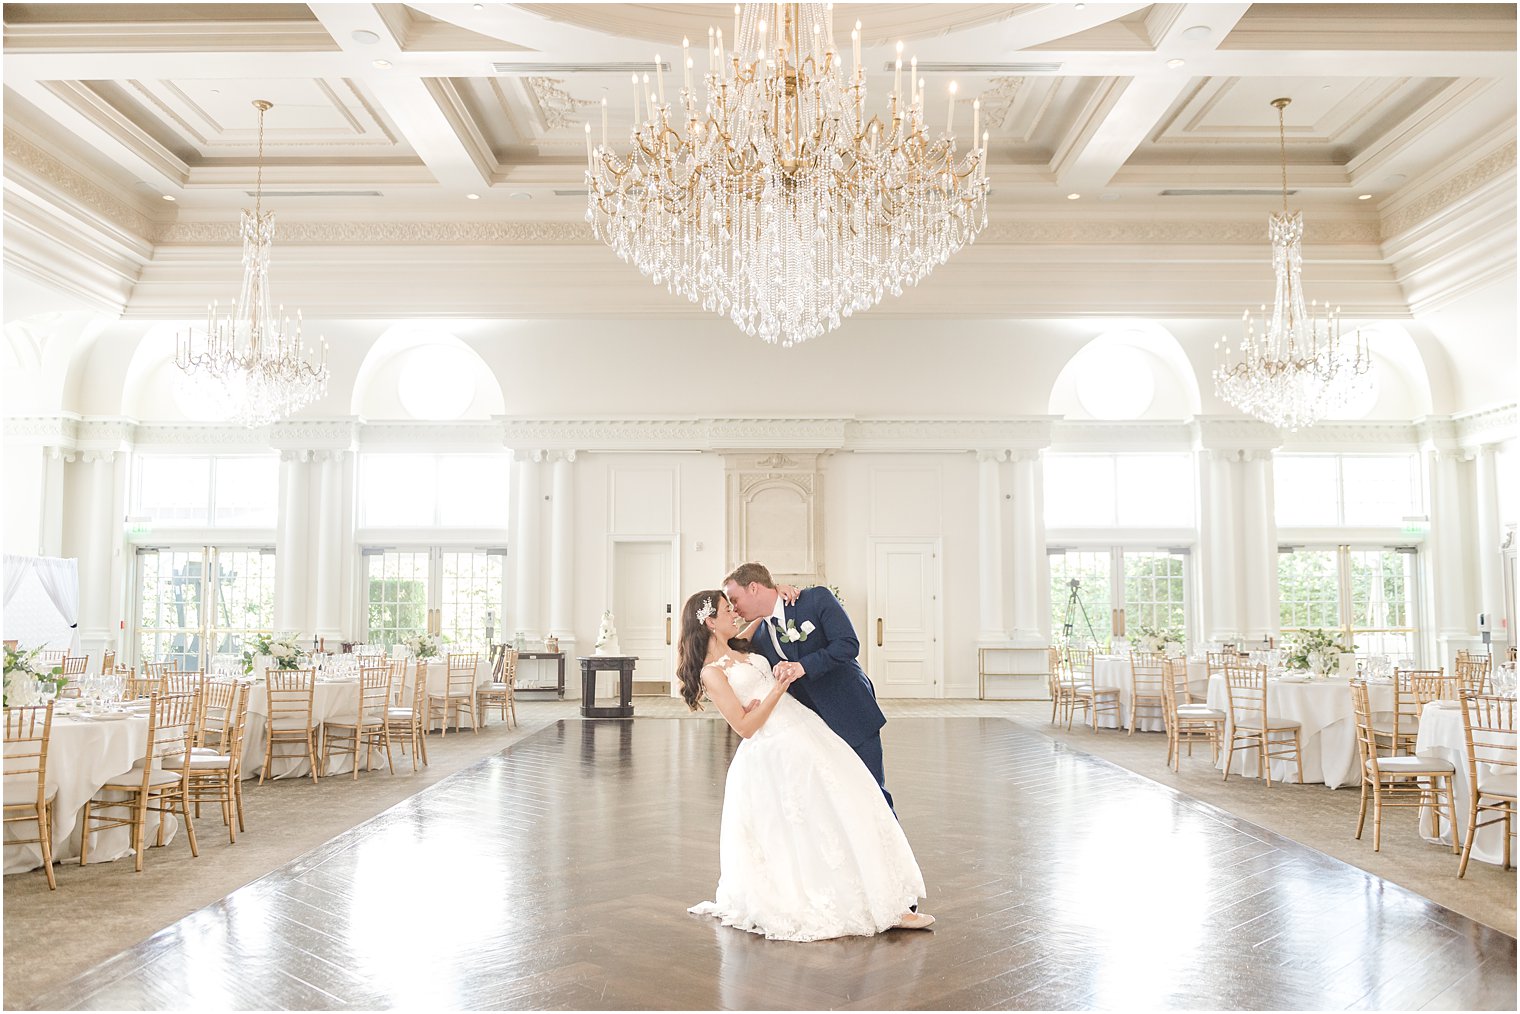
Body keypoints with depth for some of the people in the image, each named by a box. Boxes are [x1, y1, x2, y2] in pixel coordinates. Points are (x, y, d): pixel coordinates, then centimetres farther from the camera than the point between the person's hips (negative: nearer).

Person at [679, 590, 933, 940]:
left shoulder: (740, 650, 15)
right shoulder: (712, 673, -9)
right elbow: (745, 727, -13)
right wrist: (779, 688, -18)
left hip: (804, 728, 8)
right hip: (778, 750, -8)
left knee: (850, 807, 2)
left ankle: (888, 903, 7)